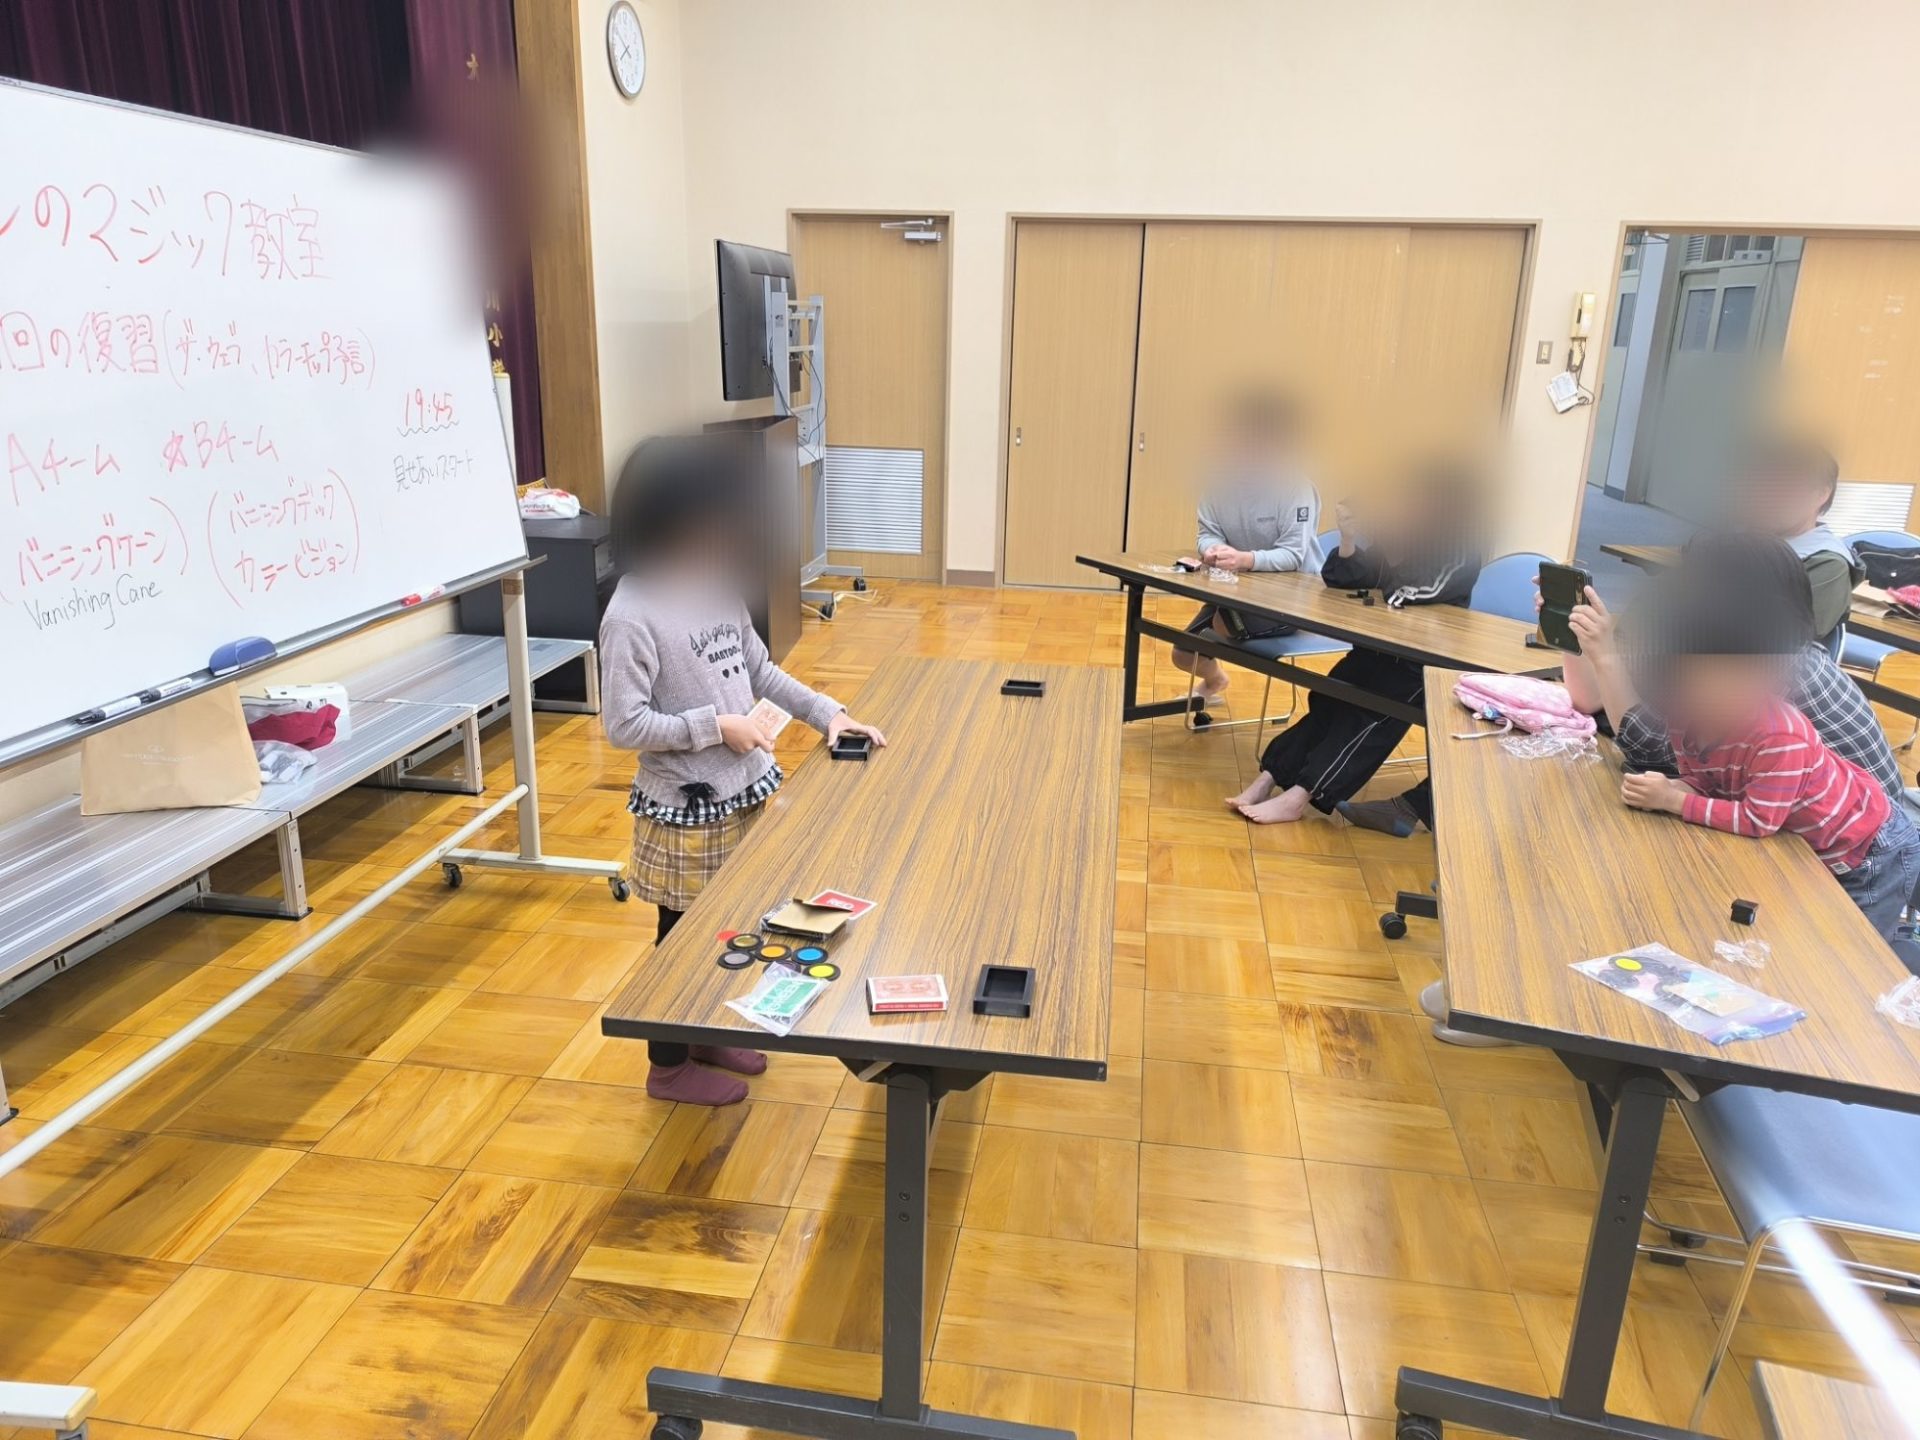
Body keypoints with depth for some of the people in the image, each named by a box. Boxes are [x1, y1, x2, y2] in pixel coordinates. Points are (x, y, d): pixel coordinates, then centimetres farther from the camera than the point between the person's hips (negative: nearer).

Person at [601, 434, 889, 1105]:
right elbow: (623, 724, -22)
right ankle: (669, 1065, 31)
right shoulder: (632, 615, -22)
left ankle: (707, 1034, 43)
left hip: (747, 792, 7)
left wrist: (827, 712, 3)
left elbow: (762, 670, 12)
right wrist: (715, 725, -22)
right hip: (688, 809, -7)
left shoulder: (718, 589, 2)